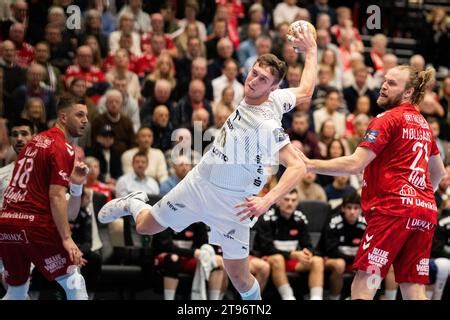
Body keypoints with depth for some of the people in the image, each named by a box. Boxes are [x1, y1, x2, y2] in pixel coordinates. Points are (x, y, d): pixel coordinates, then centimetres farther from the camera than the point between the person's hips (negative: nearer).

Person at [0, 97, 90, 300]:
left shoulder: (35, 141, 20)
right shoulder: (63, 148, -5)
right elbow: (56, 196, -13)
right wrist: (66, 239, -16)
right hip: (35, 225, -8)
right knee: (74, 283, -1)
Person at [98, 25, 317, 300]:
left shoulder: (267, 125, -27)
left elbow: (298, 167, -33)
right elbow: (305, 92, 7)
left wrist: (267, 201, -42)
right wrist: (311, 51, 15)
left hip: (233, 204, -6)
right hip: (199, 182, 6)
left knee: (240, 278, -3)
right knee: (145, 226, 19)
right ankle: (133, 203, 54)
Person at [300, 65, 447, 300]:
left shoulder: (388, 119, -5)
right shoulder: (422, 124, 20)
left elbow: (354, 164, -13)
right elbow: (438, 172, 31)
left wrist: (309, 164, -10)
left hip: (394, 208, -8)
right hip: (426, 210, 8)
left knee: (363, 286, -9)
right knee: (413, 290, 4)